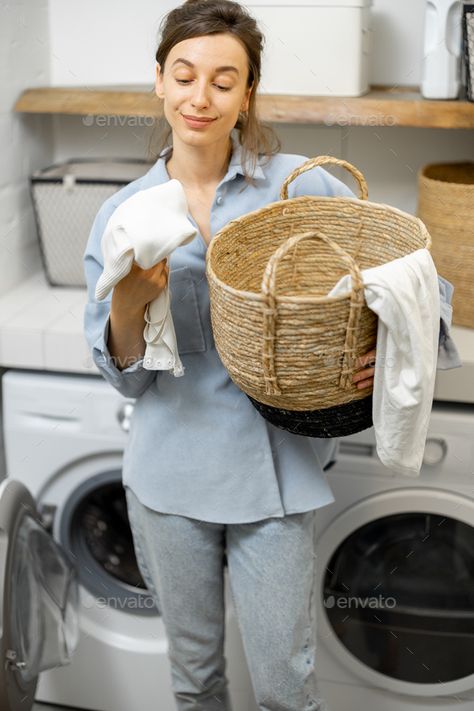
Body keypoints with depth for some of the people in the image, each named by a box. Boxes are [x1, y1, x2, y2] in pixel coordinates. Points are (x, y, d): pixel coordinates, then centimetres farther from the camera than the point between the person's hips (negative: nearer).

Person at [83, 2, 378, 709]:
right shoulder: (122, 214, -1)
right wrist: (128, 306, -21)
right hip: (171, 470, 2)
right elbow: (125, 375, -1)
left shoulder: (304, 187, -7)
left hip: (274, 471, -2)